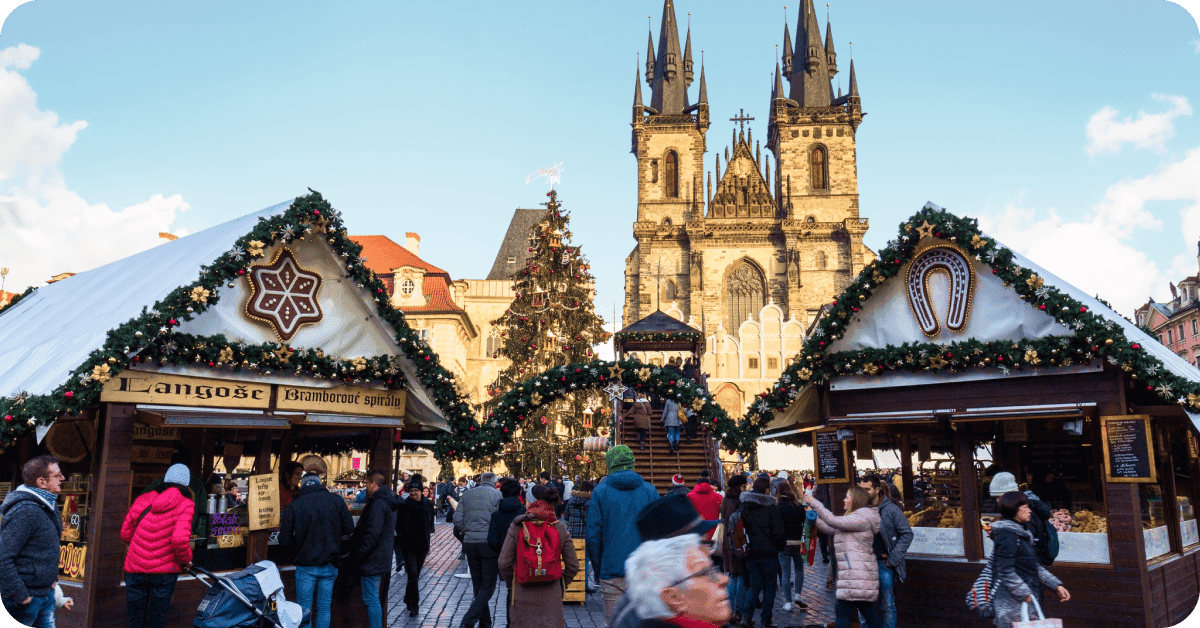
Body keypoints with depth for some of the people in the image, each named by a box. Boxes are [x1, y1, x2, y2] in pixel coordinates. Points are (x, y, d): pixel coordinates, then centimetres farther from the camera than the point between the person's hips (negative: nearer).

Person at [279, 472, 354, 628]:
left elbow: (284, 541, -4)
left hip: (306, 566, -2)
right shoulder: (336, 500, -3)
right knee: (324, 608, 12)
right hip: (329, 566, 2)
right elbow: (349, 529, 1)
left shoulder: (293, 506, -7)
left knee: (304, 610, 8)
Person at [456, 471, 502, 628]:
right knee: (488, 587, 2)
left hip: (469, 543, 5)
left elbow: (457, 521, 6)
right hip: (489, 543, -5)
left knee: (478, 587, 14)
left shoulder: (467, 494, 10)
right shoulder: (497, 494, -3)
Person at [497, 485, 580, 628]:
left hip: (522, 596, -1)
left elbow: (504, 563, -6)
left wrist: (511, 583, 12)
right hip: (551, 598, 1)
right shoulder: (561, 529, -3)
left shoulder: (517, 527, -6)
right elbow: (573, 566, 0)